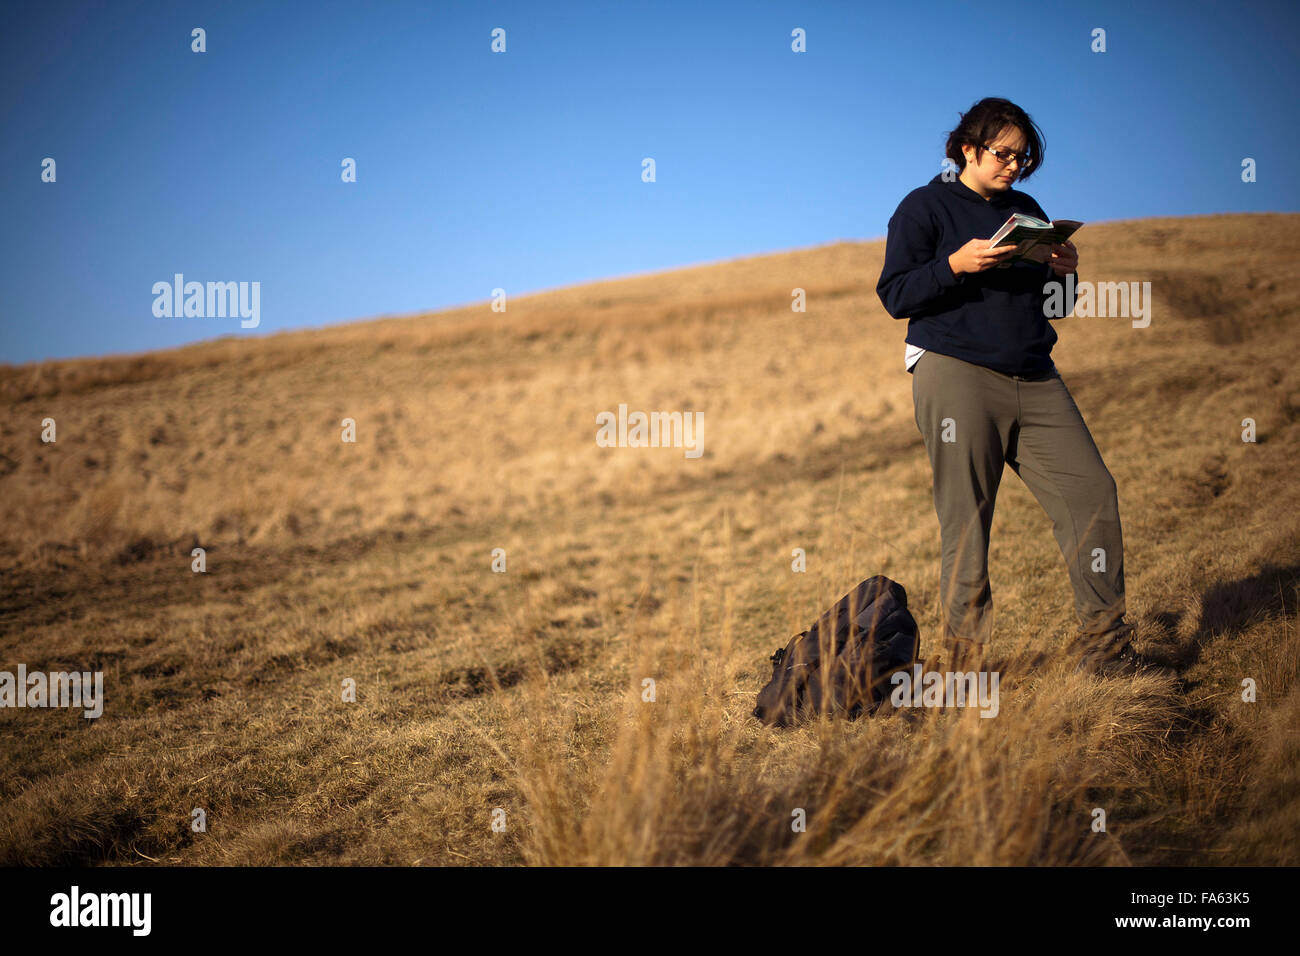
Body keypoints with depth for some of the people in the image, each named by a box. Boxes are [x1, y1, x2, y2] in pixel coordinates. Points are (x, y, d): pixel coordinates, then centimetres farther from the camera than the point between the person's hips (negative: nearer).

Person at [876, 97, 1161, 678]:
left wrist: (1065, 275, 2)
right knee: (966, 521, -5)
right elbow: (895, 295, -5)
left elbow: (1049, 305, 23)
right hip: (955, 375, -5)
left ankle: (1103, 644, 4)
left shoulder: (1026, 211, 21)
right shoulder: (924, 209, 4)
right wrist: (956, 264, -18)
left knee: (1091, 490, -4)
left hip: (1035, 380, 6)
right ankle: (966, 661, 3)